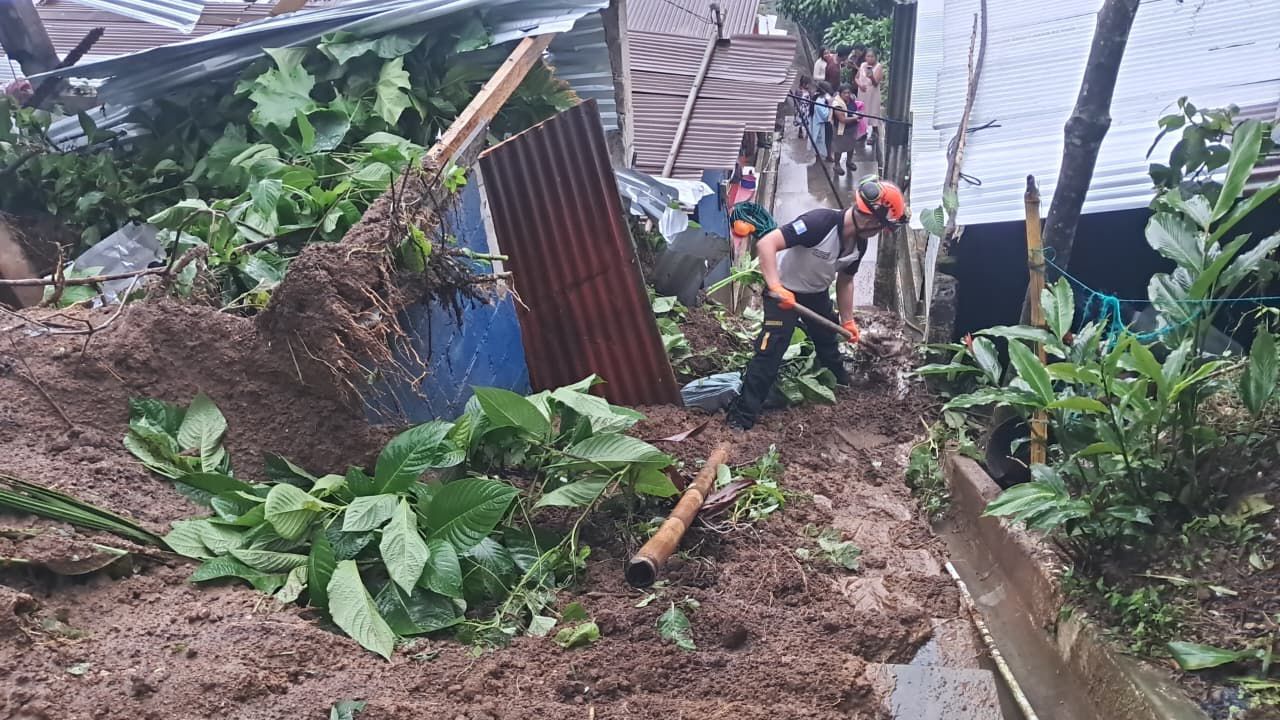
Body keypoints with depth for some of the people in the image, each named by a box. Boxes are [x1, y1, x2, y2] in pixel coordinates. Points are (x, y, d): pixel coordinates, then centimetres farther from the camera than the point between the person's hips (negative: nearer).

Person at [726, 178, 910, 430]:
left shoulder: (859, 244, -8)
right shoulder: (821, 222, -34)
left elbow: (845, 281, 9)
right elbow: (766, 244, -40)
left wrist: (848, 321, 11)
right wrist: (776, 287, -49)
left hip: (817, 293, 8)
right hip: (785, 291, -8)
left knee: (829, 343, 22)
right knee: (771, 348, -16)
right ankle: (742, 415, -10)